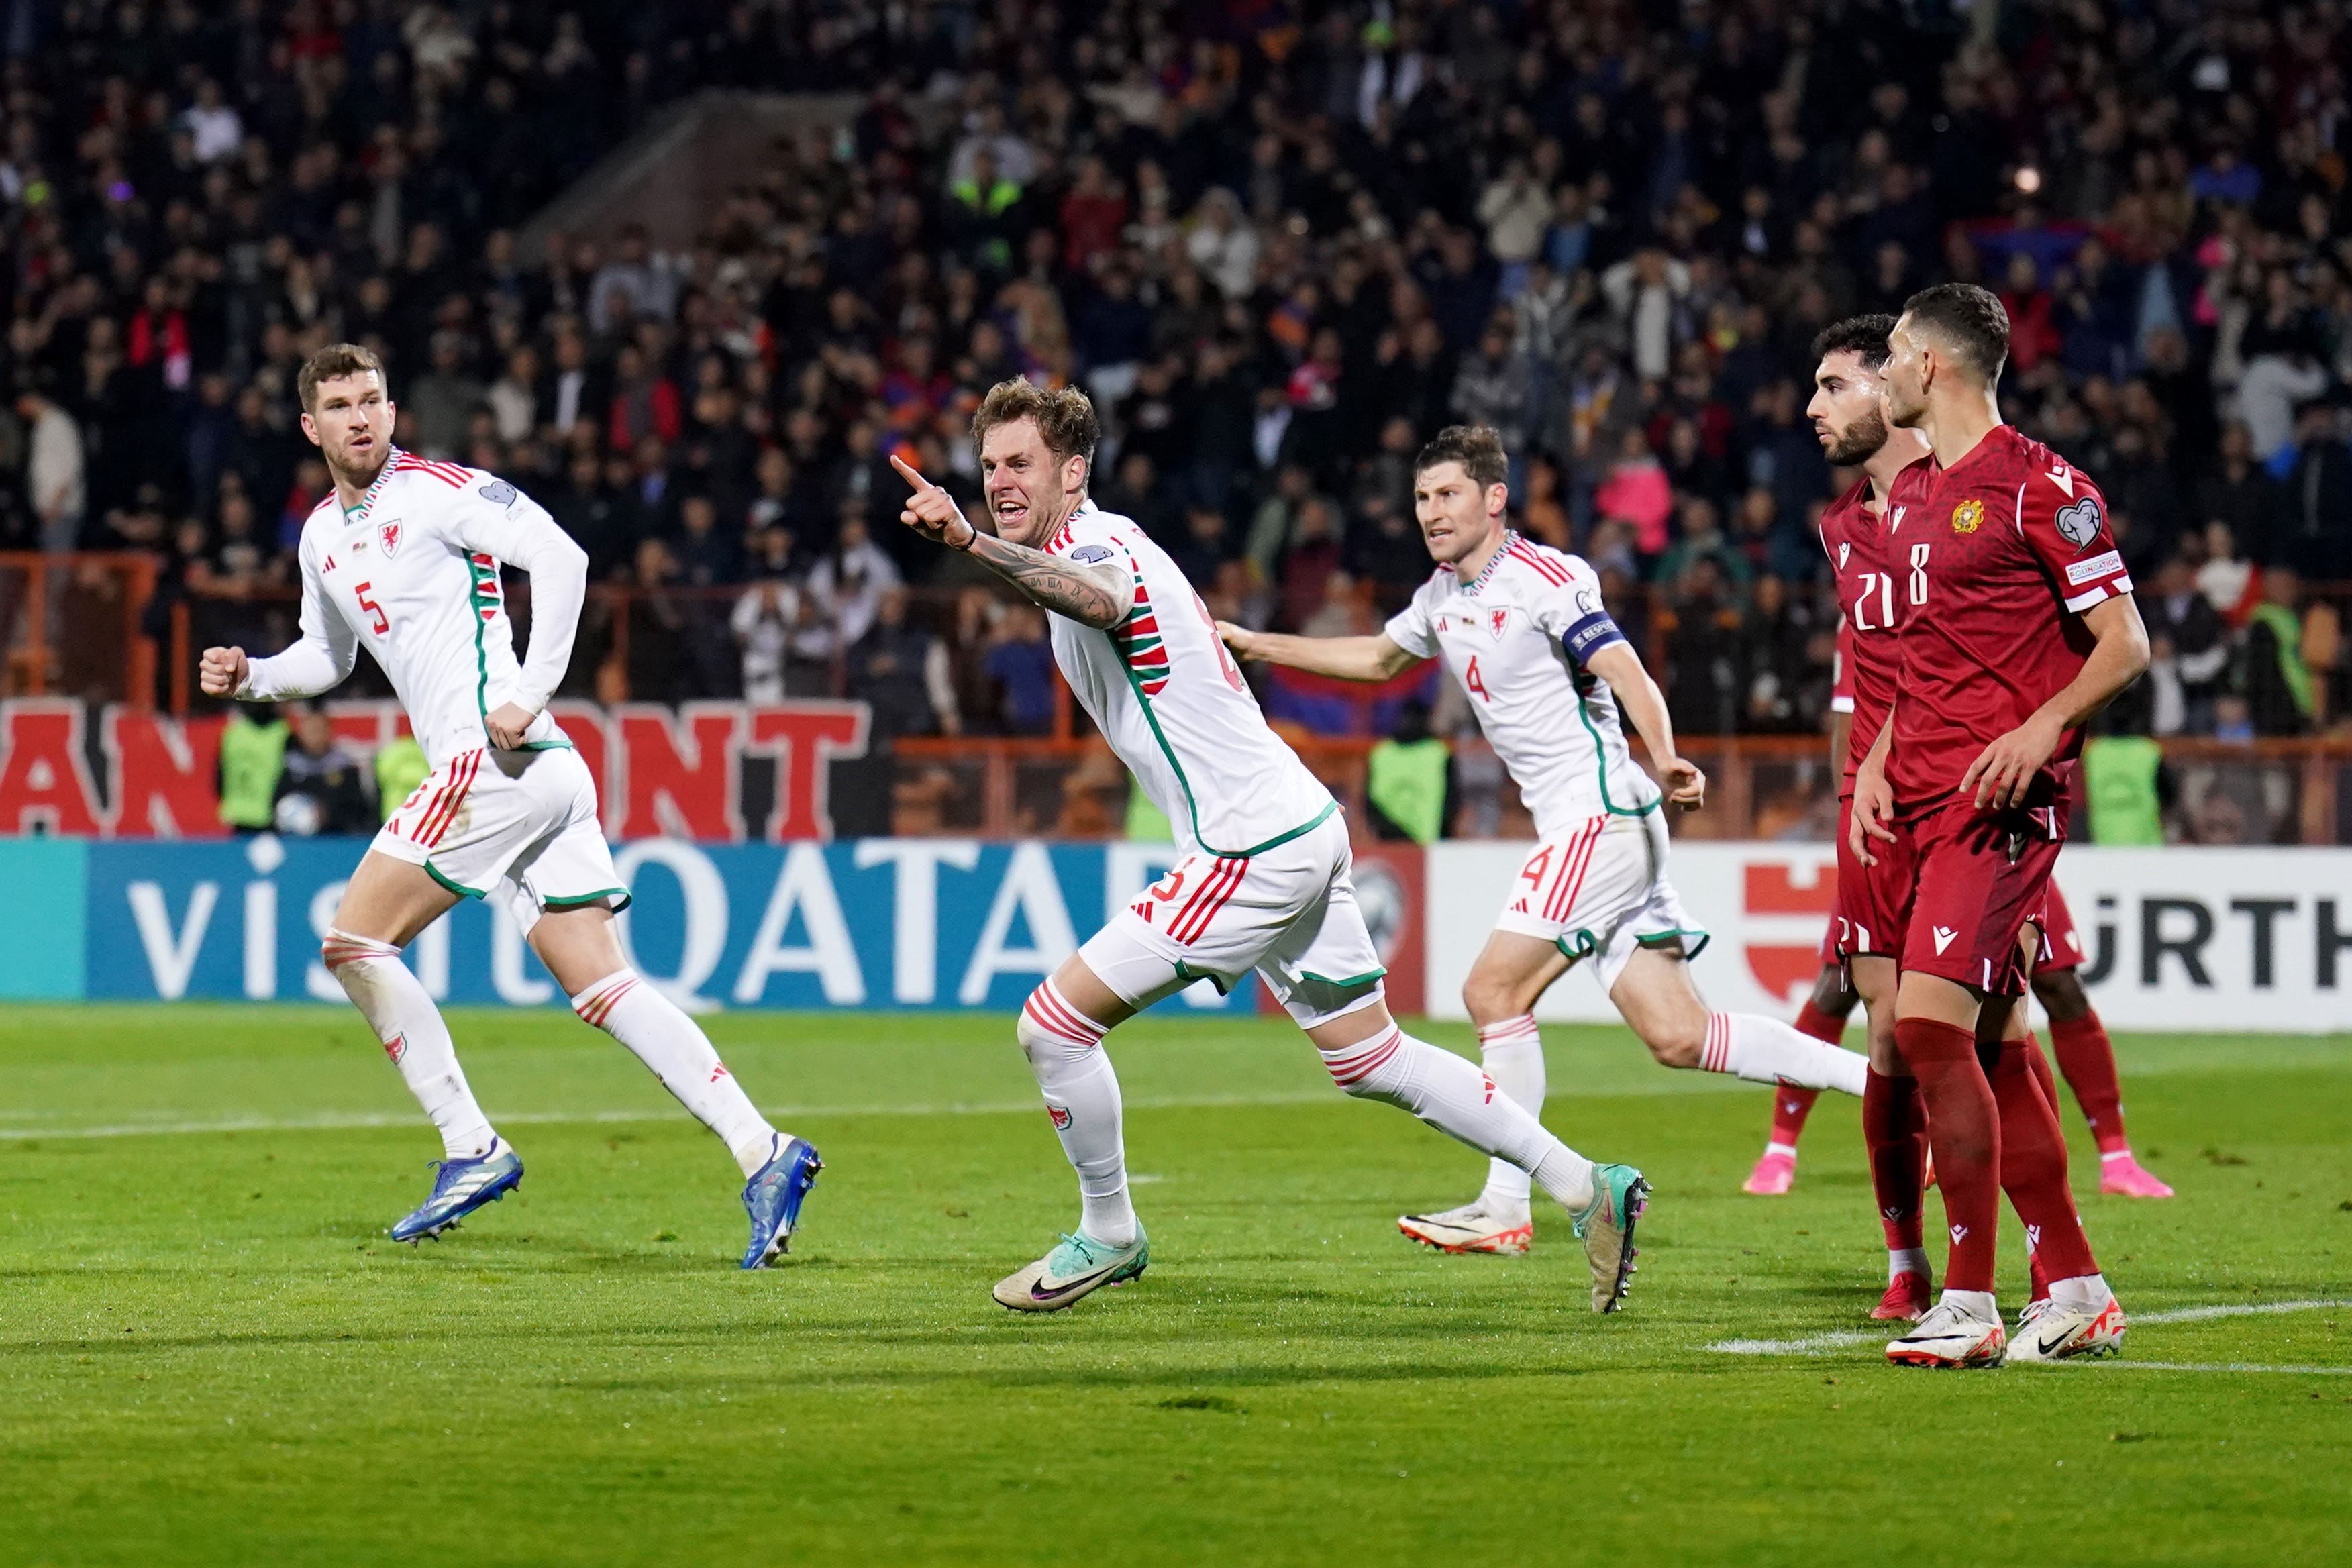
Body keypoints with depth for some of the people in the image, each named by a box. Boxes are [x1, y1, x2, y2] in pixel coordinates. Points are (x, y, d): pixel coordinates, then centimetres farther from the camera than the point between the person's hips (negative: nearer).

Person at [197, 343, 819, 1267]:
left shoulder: (440, 491, -5)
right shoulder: (323, 536, 21)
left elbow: (560, 558, -15)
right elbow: (328, 658, 35)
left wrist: (530, 694, -19)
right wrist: (251, 679, 16)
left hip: (497, 759, -8)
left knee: (354, 941, -5)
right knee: (600, 988, 1)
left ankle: (471, 1149, -2)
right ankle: (762, 1153, -7)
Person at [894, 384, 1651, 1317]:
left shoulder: (1098, 546, -17)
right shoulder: (1090, 552, 14)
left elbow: (1099, 601, -44)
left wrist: (971, 544, -60)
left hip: (1251, 850, -10)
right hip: (1300, 829, 10)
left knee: (1053, 1023, -8)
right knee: (1369, 1059, 15)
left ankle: (1108, 1236, 9)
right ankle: (1586, 1188, 18)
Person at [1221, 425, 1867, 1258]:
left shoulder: (1545, 579, -11)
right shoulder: (1443, 595, 15)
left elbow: (1627, 674, -19)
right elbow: (1377, 658, 34)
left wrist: (1664, 760, -36)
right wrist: (1254, 644, 33)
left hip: (1603, 813, -8)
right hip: (1574, 824, 8)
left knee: (1493, 991, -10)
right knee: (1677, 1038, 1)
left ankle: (1505, 1211, -5)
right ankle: (1882, 1083, 4)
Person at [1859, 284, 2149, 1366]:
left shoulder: (2040, 487, -8)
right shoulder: (1912, 493, 17)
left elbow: (2124, 643, -9)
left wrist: (2040, 728, -22)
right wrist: (1877, 765, 13)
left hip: (2000, 801, -9)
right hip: (1919, 794, 9)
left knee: (1931, 1020, -18)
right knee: (1992, 1044, 8)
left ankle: (1970, 1304, -15)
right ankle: (2073, 1291, 14)